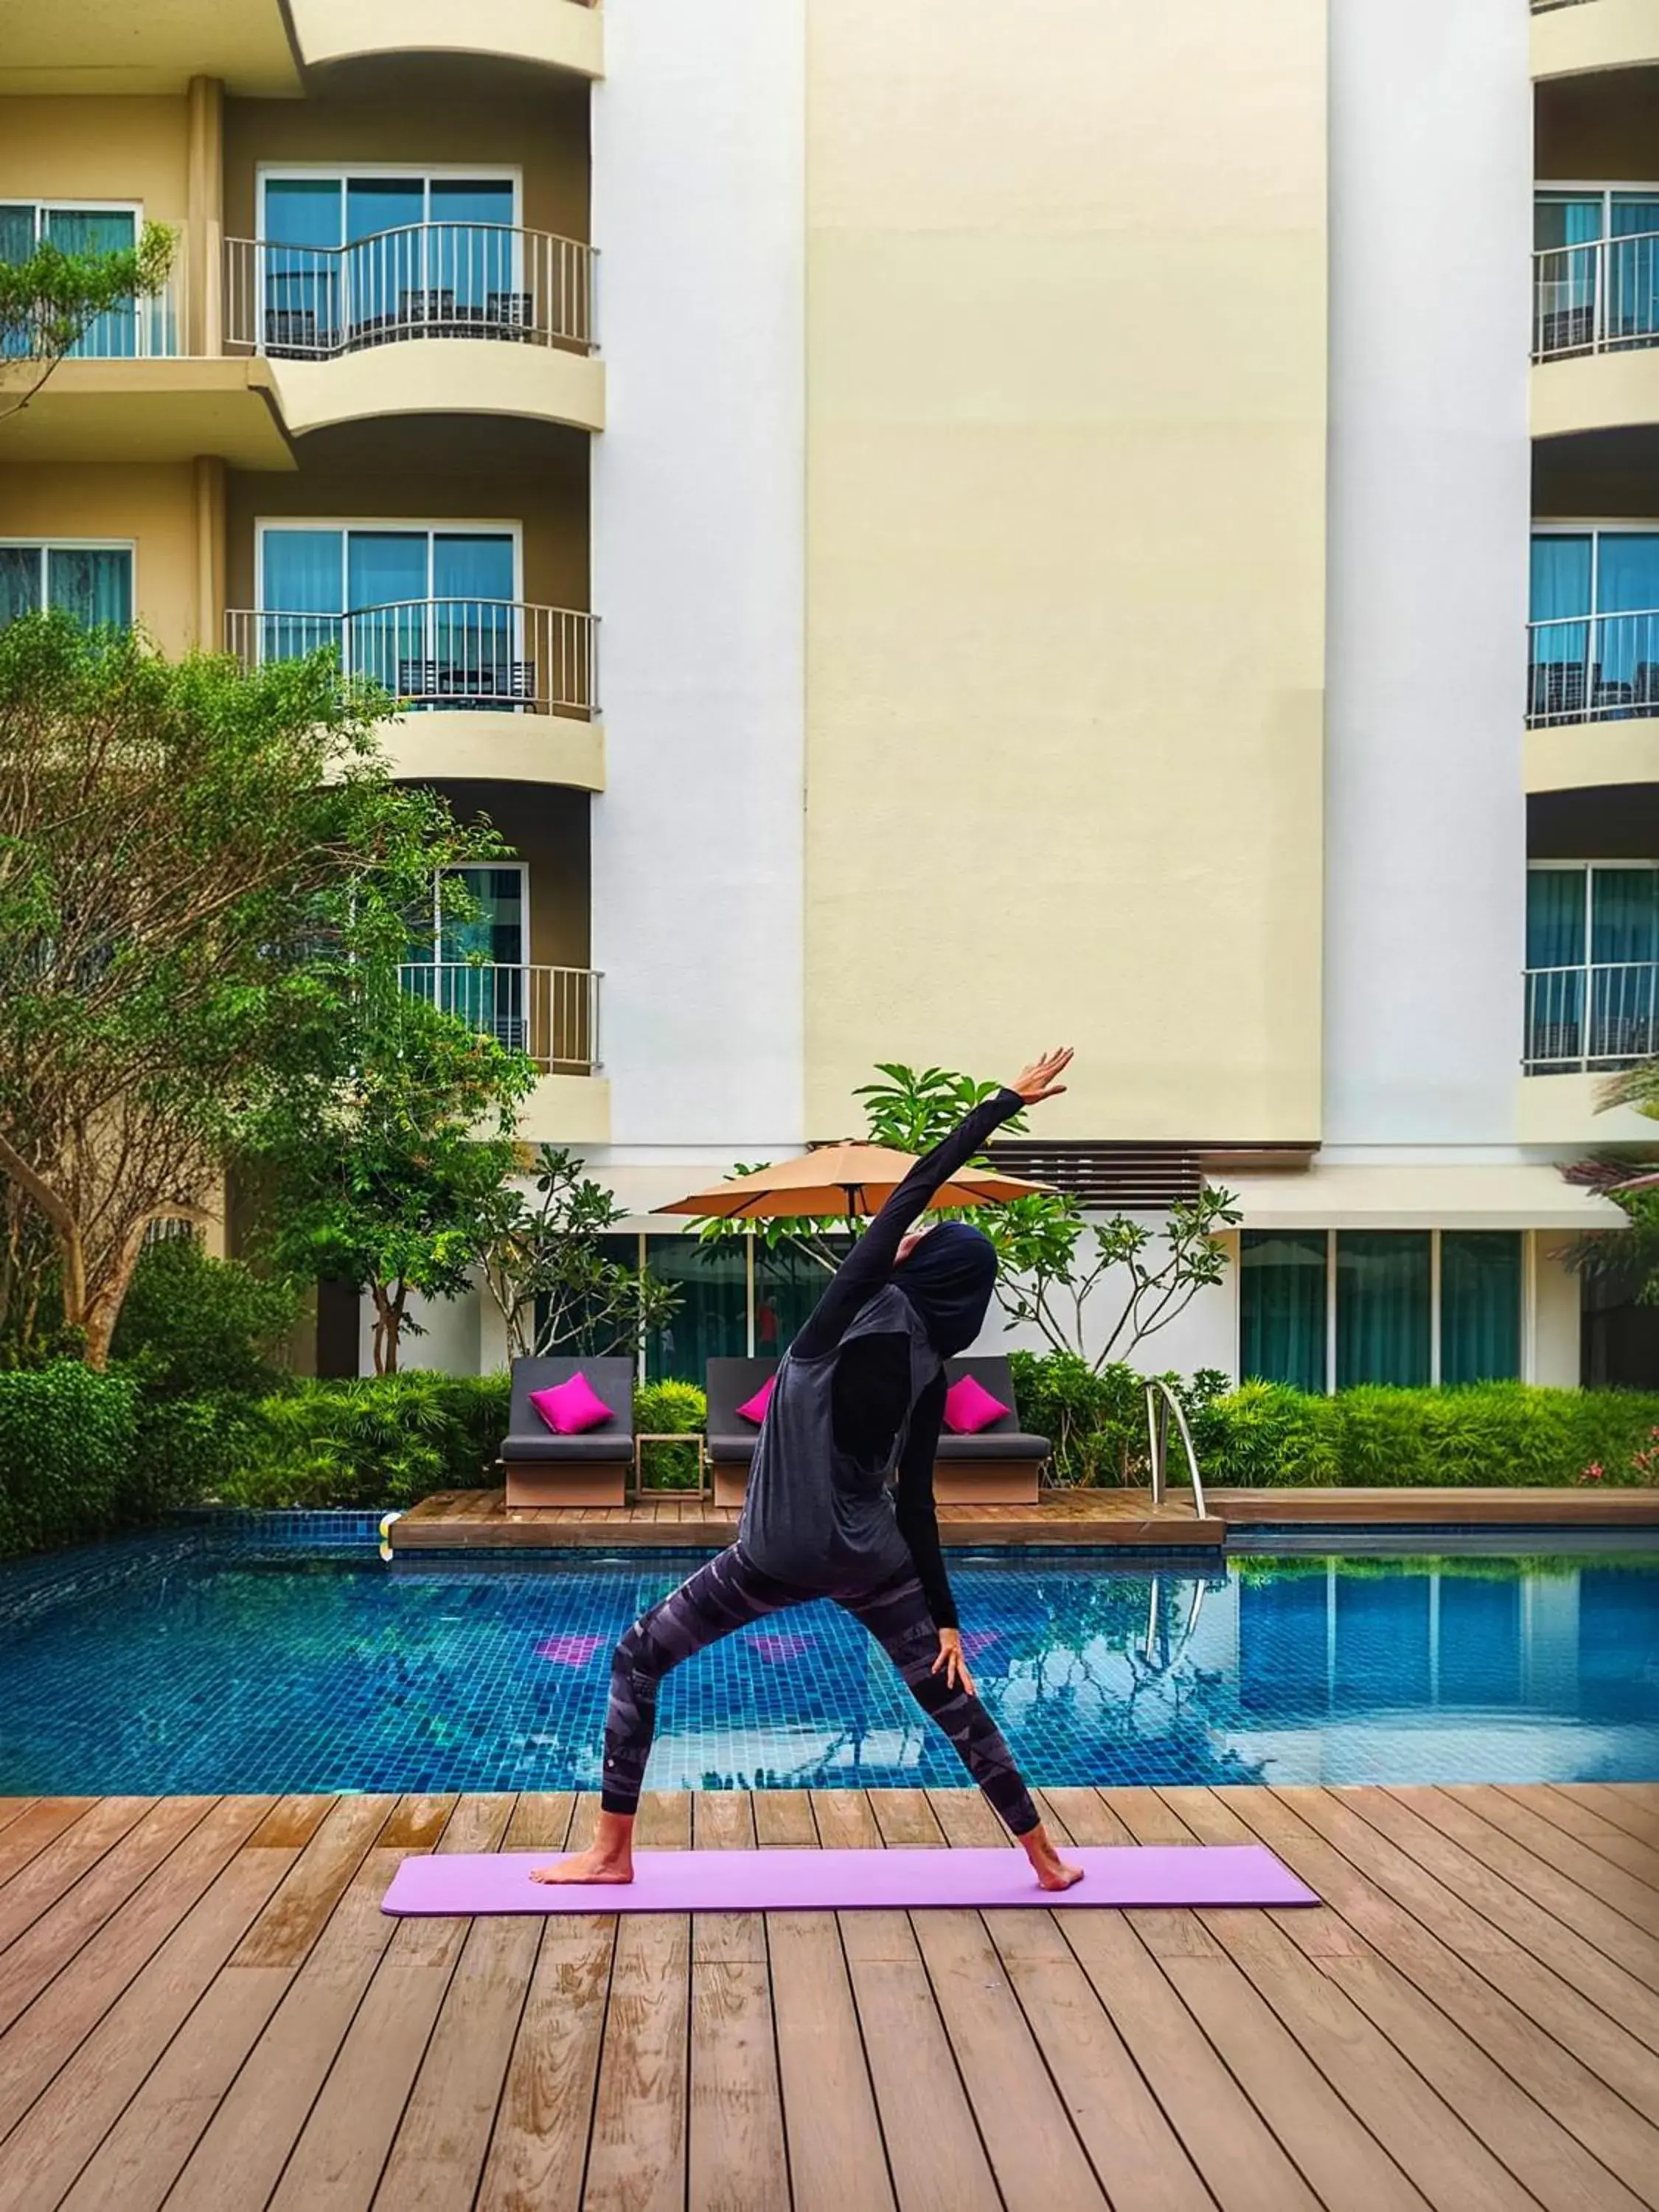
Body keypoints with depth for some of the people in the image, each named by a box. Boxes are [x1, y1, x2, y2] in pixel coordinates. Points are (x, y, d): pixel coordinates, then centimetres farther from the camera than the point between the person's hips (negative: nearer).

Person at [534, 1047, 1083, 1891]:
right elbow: (916, 1503, 4)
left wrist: (1004, 1102, -1)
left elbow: (913, 1188, -6)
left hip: (782, 1553, -4)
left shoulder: (857, 1309, -9)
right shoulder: (928, 1370, 3)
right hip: (873, 1561, 5)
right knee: (950, 1697, 18)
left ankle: (612, 1852, 11)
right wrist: (945, 1617, 11)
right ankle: (1045, 1859, 22)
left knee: (637, 1662, 10)